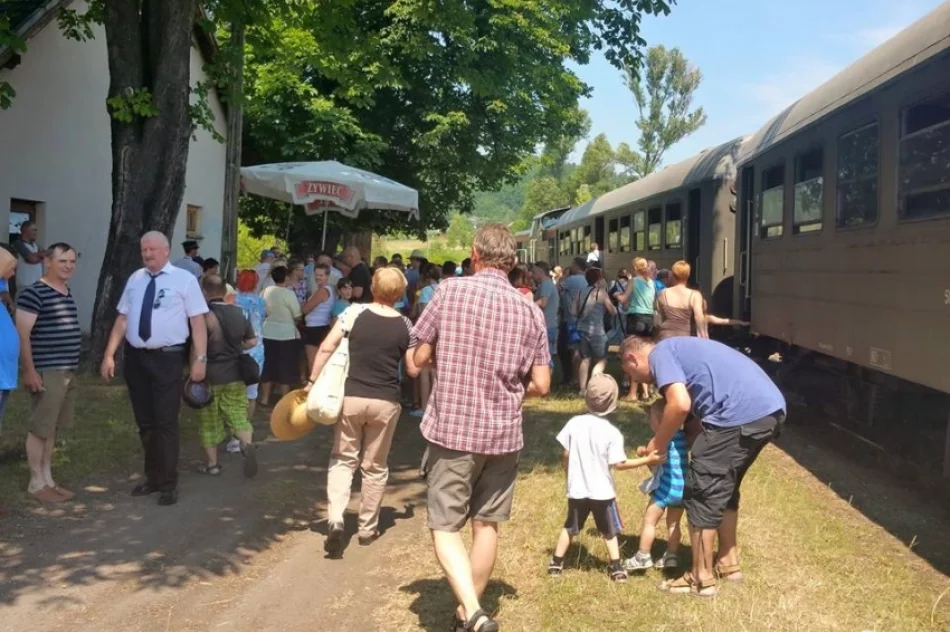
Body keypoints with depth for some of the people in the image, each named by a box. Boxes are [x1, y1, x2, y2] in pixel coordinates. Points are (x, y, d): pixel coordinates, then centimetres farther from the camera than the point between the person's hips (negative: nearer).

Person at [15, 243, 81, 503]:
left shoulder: (67, 293, 13)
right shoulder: (33, 293, -12)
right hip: (46, 372, -8)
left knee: (52, 428, 14)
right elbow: (22, 335, -15)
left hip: (68, 372, 8)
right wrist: (29, 371, -18)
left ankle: (48, 479, 23)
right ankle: (36, 483, 11)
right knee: (39, 428, 1)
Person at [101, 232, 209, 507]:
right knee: (145, 422, 14)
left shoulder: (184, 279, -3)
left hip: (167, 358, -5)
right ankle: (152, 477, 28)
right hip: (135, 357, 5)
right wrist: (109, 355, 6)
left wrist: (200, 359, -14)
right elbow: (122, 319, 12)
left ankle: (168, 484, 9)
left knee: (166, 422, -2)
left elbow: (198, 321, -7)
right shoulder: (135, 279, 11)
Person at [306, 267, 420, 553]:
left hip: (351, 397, -1)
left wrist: (312, 382, -1)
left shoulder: (354, 312, -5)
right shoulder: (405, 326, 0)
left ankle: (335, 519, -7)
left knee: (343, 459, 12)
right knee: (375, 467, 15)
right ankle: (367, 528, 24)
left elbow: (327, 348, -9)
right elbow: (413, 370, 6)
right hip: (385, 402, 1)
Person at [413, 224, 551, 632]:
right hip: (503, 434, 3)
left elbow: (420, 359, -1)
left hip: (451, 429, -3)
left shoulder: (449, 292, -7)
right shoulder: (530, 312, -1)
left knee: (445, 527, 6)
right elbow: (541, 386, -1)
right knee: (486, 525, 17)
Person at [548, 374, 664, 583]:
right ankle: (617, 569, 16)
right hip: (602, 491, -2)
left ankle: (556, 564, 23)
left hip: (577, 489, 3)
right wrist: (648, 460, -9)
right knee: (609, 532, 15)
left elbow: (566, 456, -1)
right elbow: (619, 464, -15)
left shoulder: (574, 423, -7)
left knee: (569, 528, 18)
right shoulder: (612, 432, -15)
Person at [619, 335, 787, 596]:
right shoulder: (679, 349, 29)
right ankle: (728, 562, 35)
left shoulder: (660, 353, 1)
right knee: (724, 488, 25)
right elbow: (694, 403, 31)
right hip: (771, 408, 10)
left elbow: (680, 405, -14)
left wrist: (657, 444, 0)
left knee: (702, 494, 2)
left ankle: (702, 579, 10)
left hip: (741, 415, -10)